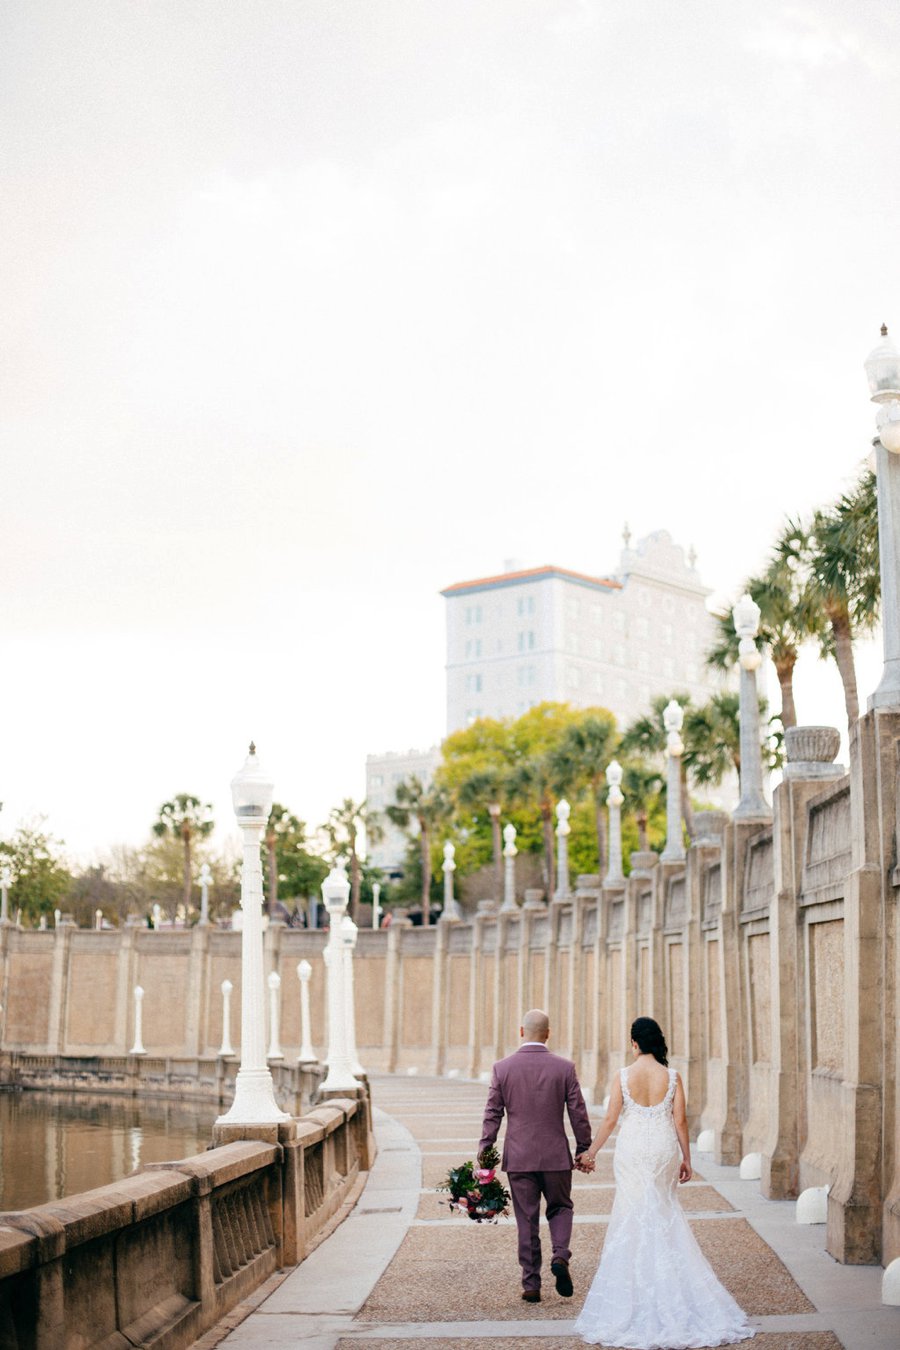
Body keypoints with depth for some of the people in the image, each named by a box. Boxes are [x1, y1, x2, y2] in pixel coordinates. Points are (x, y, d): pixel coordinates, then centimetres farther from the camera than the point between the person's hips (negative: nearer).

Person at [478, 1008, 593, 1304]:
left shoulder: (502, 1068, -4)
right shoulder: (564, 1068, -4)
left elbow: (492, 1115, -2)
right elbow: (578, 1113, -1)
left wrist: (484, 1154, 4)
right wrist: (584, 1150, 10)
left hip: (518, 1157, 0)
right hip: (556, 1156, 0)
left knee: (526, 1221, 8)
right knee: (560, 1208, 19)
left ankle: (531, 1285, 10)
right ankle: (560, 1256, -6)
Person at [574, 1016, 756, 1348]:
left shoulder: (623, 1077, -7)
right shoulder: (672, 1077, -4)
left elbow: (610, 1120, -5)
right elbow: (680, 1122, -2)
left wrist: (591, 1152, 7)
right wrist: (686, 1158, 8)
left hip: (632, 1151, -1)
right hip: (664, 1150, 1)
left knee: (634, 1218, 8)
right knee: (666, 1216, 14)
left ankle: (637, 1293, 10)